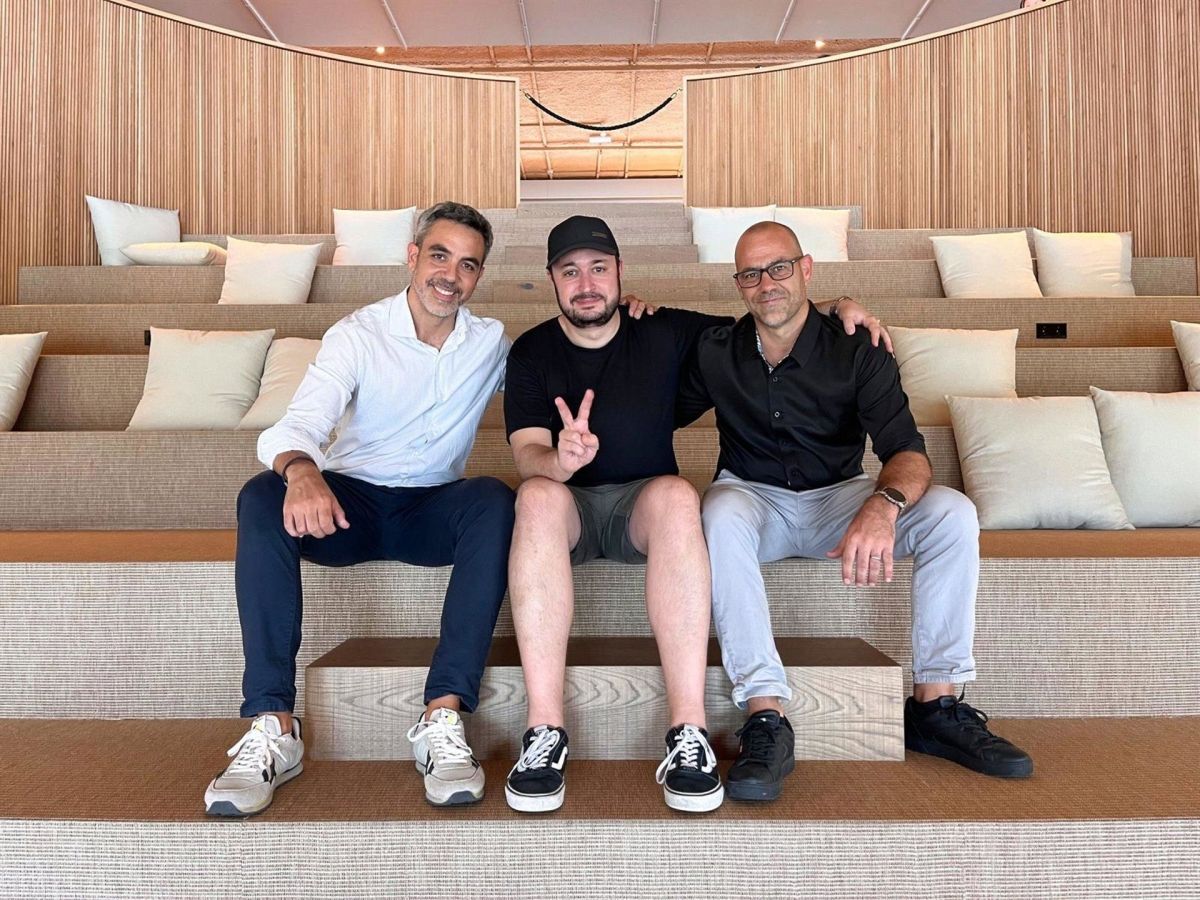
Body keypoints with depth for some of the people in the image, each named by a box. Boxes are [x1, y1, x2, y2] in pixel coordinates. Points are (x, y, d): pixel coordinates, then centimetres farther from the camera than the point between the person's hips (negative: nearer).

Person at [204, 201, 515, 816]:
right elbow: (301, 423, -20)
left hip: (433, 510, 1)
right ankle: (272, 728, -32)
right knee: (262, 496, -31)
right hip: (351, 500, 0)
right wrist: (301, 469, -45)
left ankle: (442, 719, -36)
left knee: (494, 500, -32)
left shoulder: (493, 344, 5)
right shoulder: (358, 335, -5)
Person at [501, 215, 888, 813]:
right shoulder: (532, 352, 2)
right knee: (538, 495, -35)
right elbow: (527, 456, -12)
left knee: (676, 493, -35)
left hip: (643, 504, 0)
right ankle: (544, 730, -38)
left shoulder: (665, 332, 5)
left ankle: (689, 731, -38)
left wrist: (840, 308, 0)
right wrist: (559, 459, -36)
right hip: (568, 506, 0)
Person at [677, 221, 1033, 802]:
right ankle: (766, 718, -37)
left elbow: (908, 451, -18)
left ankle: (935, 704, -14)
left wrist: (883, 504, -42)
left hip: (838, 499, 1)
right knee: (722, 513, -37)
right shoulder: (715, 352, -1)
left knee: (953, 513, -23)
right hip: (755, 496, -1)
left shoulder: (857, 352, -7)